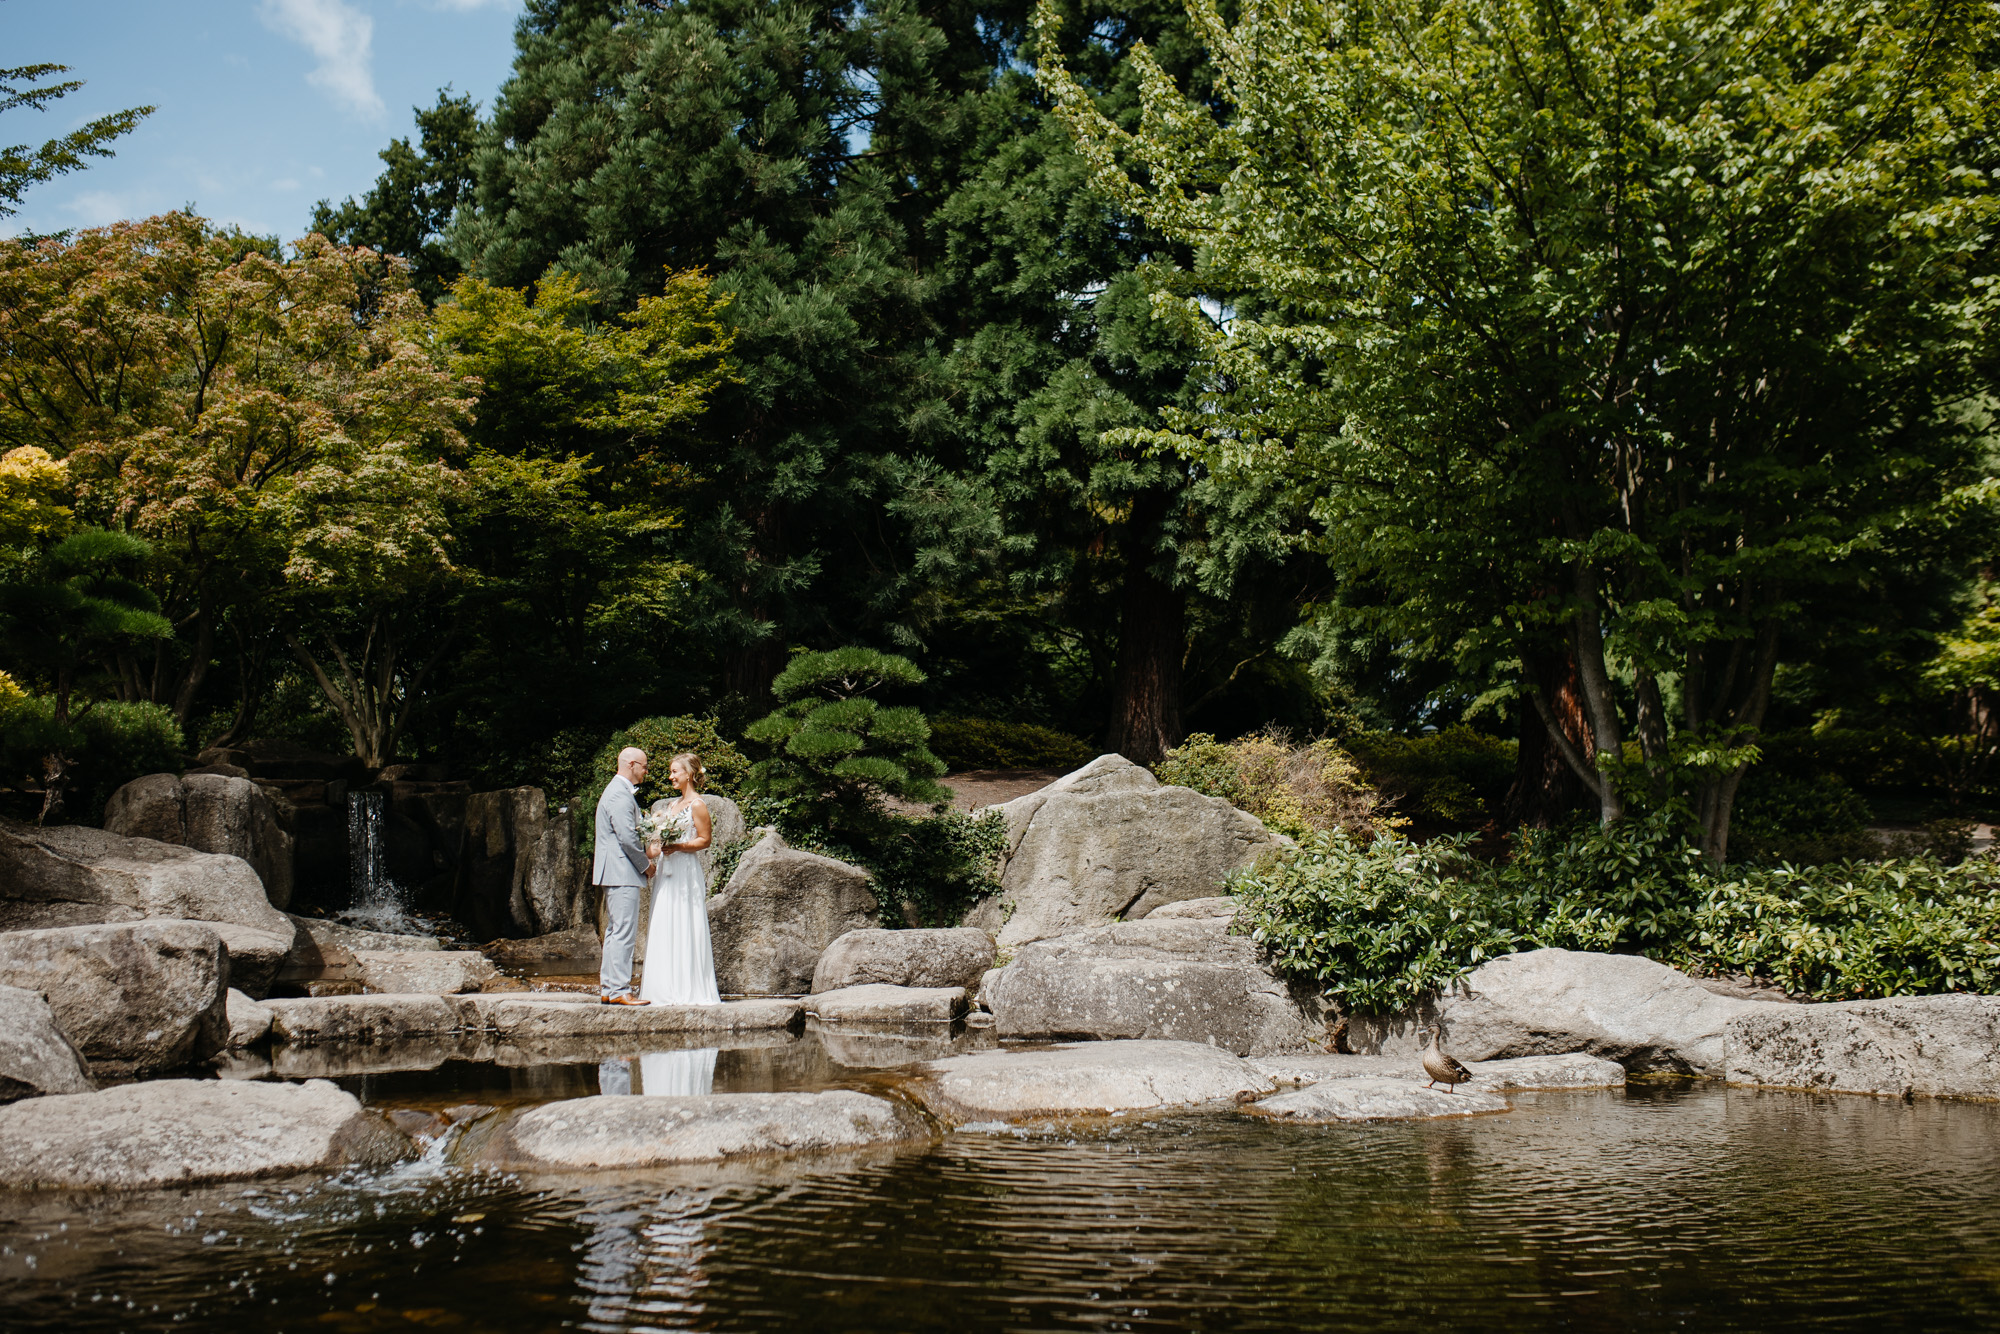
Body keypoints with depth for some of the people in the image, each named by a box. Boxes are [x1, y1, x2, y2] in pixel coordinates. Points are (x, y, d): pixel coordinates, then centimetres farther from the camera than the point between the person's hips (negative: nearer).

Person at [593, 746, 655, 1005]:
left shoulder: (620, 792, 20)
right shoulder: (620, 794, -15)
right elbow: (627, 837, -20)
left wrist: (643, 860, 14)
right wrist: (646, 864, -8)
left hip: (616, 875, 11)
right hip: (622, 874, -11)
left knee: (614, 932, 12)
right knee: (624, 933, -10)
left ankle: (607, 989, 15)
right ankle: (619, 990, -10)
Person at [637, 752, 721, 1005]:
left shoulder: (697, 804, -7)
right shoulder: (673, 804, 17)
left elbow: (705, 840, -9)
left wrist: (677, 847, -20)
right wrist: (654, 848, 4)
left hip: (686, 871, -8)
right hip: (667, 871, 8)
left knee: (685, 929, -6)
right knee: (664, 929, 6)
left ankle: (690, 991, -2)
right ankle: (668, 989, 10)